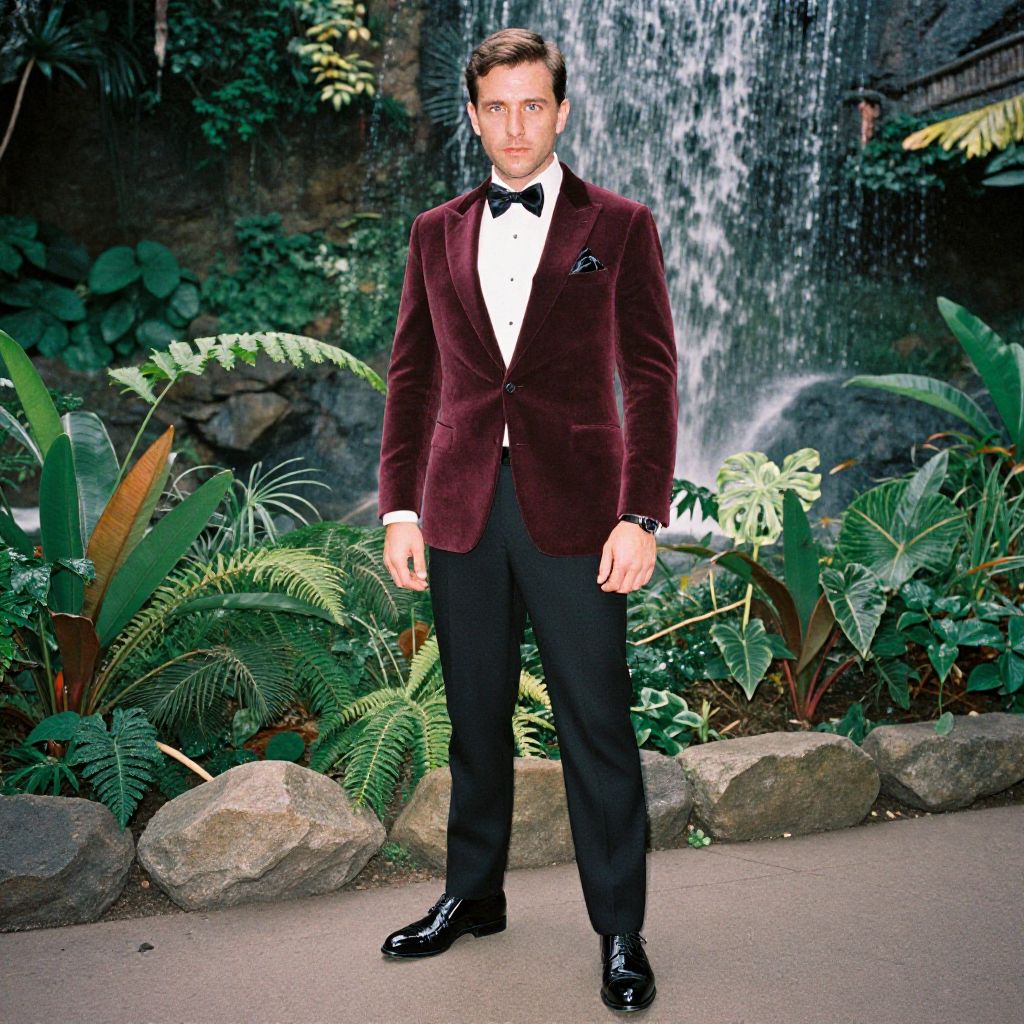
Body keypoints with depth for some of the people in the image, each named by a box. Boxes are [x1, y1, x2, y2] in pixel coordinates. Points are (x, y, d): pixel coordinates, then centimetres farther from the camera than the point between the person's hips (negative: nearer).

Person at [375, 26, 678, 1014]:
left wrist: (641, 517, -10)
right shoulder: (437, 233, 12)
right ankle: (472, 896, 30)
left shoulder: (618, 226, 2)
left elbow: (650, 376, -2)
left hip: (574, 513, -3)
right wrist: (399, 507, 5)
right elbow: (411, 377, 12)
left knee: (597, 727, 1)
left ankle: (620, 931, 15)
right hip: (461, 511, 3)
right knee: (475, 718, 14)